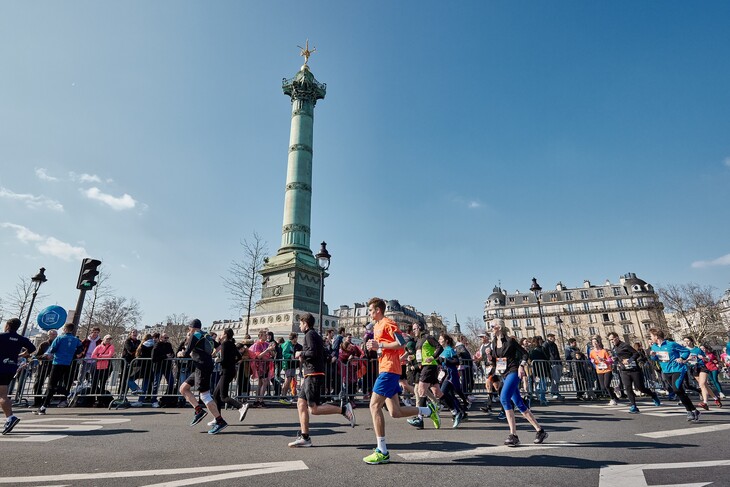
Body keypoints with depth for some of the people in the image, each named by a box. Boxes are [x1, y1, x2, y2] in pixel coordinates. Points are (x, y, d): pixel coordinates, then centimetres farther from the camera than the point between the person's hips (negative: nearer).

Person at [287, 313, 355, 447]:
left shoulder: (310, 334, -8)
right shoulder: (316, 335, 21)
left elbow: (312, 352, -23)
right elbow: (325, 358, 21)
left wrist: (301, 354, -6)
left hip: (313, 375, -10)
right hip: (310, 376, 10)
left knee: (313, 409, -10)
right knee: (301, 403, 9)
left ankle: (343, 409, -9)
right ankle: (304, 437, 12)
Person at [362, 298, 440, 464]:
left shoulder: (387, 323, -9)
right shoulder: (377, 326, 21)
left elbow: (401, 343, -18)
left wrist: (379, 345, -17)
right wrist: (374, 348, 12)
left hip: (389, 370, -10)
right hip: (386, 369, 10)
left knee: (374, 406, -11)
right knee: (395, 412, 9)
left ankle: (382, 452, -5)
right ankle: (429, 410, 24)